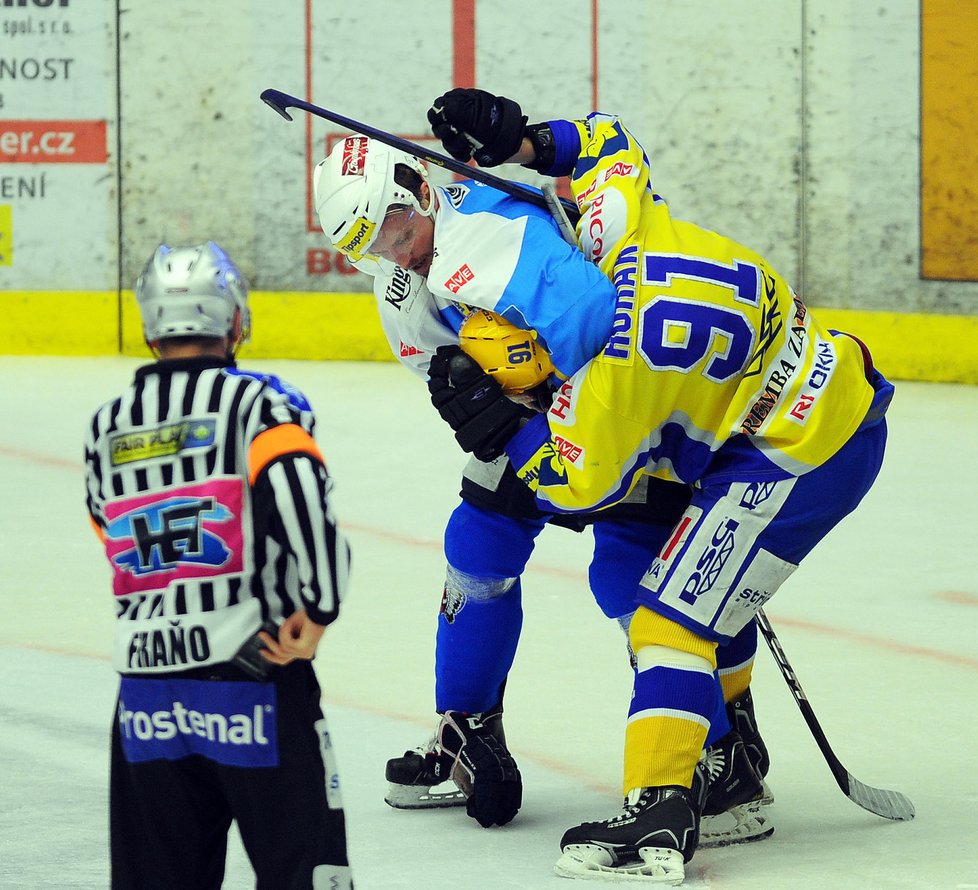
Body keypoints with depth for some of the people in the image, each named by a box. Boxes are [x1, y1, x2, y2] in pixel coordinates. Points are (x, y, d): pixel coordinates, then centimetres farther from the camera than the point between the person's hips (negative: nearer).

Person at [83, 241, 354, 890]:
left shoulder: (106, 429, 12)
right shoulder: (259, 401, -5)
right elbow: (295, 482, -24)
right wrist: (318, 609, -16)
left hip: (146, 694, 5)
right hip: (256, 687, -5)